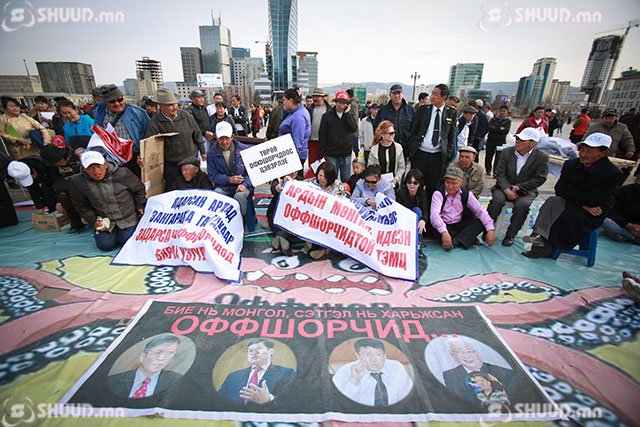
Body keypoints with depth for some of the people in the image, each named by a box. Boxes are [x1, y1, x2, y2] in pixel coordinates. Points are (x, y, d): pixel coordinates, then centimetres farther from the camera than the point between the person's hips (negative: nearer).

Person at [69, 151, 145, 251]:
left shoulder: (122, 174, -15)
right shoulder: (77, 182, -8)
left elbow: (139, 189, 1)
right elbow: (81, 205, 6)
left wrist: (140, 206, 2)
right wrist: (93, 220, 2)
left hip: (128, 218, -2)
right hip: (104, 221, 2)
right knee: (105, 245, -7)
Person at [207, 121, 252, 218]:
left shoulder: (243, 149, -1)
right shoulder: (212, 153, 2)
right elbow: (212, 176, 1)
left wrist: (245, 184, -16)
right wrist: (229, 179, -14)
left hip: (242, 186, -1)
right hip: (223, 187, 2)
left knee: (239, 196, -34)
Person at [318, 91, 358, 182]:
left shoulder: (349, 115, 7)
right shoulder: (327, 116, -2)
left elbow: (354, 129, -10)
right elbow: (322, 136, -2)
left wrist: (346, 114, -12)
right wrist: (321, 154, -5)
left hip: (346, 154, 3)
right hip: (332, 155, -2)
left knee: (346, 180, 12)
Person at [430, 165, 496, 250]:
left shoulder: (466, 194, -1)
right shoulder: (438, 193, -14)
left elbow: (480, 211, -6)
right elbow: (434, 214, -31)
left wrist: (490, 229, -21)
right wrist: (444, 232, -45)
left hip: (459, 226, 4)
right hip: (444, 226, -3)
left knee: (480, 223, -18)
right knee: (433, 227, -36)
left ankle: (455, 242, -30)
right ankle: (469, 239, -25)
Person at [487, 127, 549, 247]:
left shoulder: (542, 157, -4)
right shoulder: (507, 152, 2)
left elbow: (539, 179, -8)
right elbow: (500, 173, -3)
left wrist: (518, 187, -15)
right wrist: (507, 189, -18)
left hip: (526, 191, -1)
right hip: (504, 187, 1)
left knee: (522, 204, -32)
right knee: (497, 199, -31)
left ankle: (510, 235, -16)